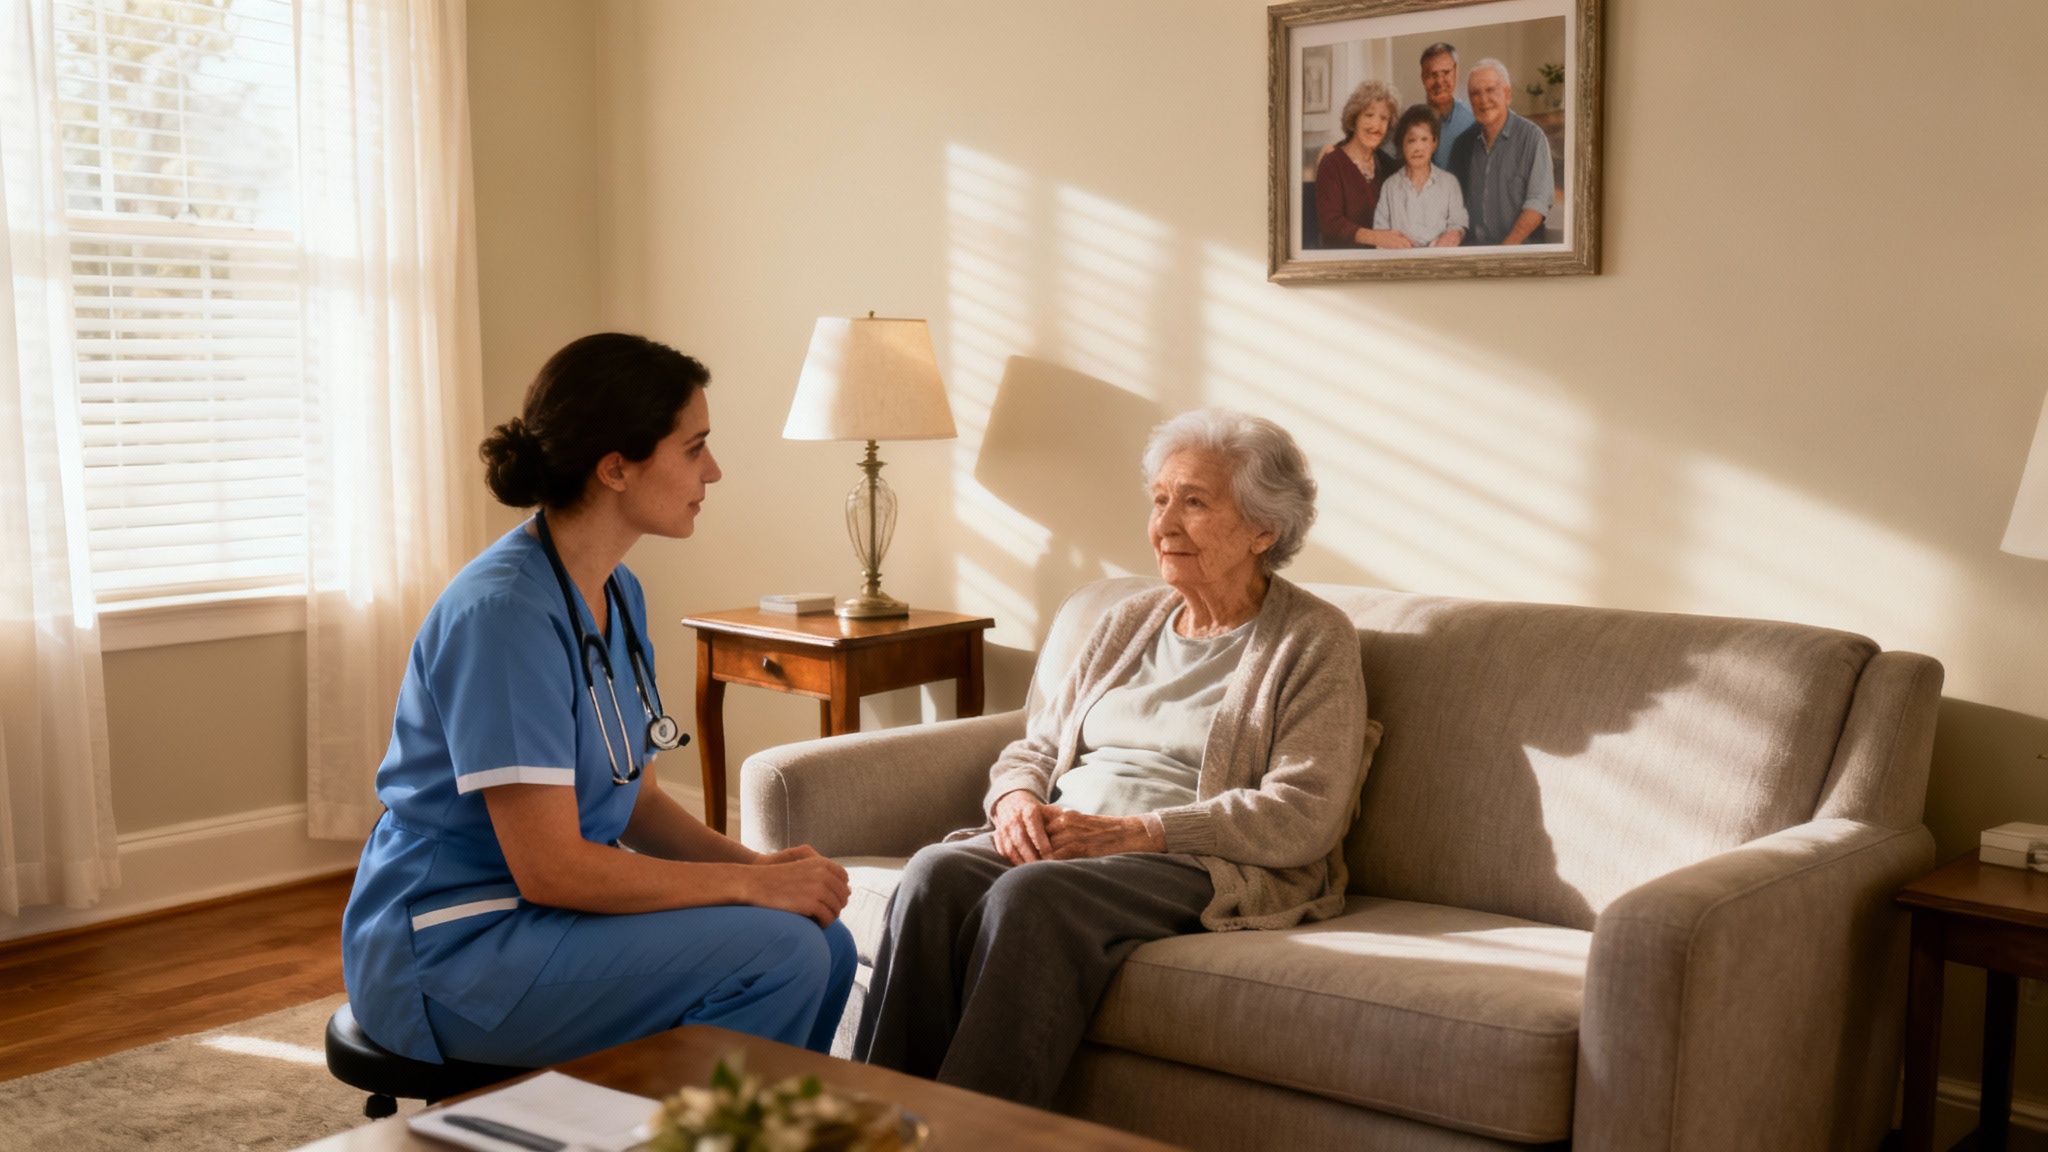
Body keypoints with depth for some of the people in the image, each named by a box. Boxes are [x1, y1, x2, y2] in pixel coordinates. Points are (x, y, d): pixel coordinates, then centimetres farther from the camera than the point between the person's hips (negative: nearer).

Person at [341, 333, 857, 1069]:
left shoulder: (618, 595, 6)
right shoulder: (505, 612, -23)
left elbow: (634, 797, 11)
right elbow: (549, 866, -25)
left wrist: (754, 863, -7)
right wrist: (751, 883, -18)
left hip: (551, 906, 9)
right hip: (447, 952, -9)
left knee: (825, 943, -1)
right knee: (776, 955, -21)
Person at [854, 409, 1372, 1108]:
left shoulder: (1314, 639, 2)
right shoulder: (1129, 623, 21)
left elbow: (1304, 815, -10)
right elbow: (1036, 746, 23)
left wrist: (1130, 831, -17)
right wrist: (1017, 801, -3)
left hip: (1205, 867, -5)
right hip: (1062, 842, 6)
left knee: (1031, 895, -35)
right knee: (934, 874, -26)